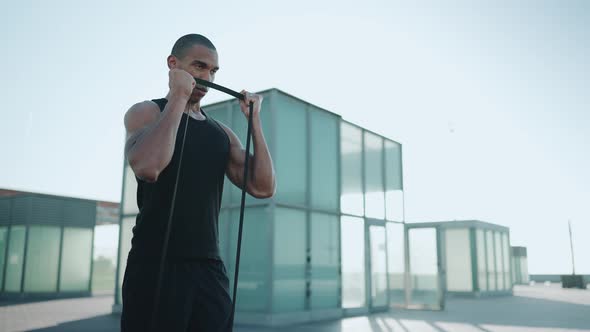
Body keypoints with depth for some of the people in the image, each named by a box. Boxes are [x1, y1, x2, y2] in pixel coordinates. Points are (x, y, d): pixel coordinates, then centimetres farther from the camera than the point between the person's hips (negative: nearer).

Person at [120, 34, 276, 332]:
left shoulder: (221, 132, 14)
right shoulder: (146, 112, 1)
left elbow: (263, 188, 2)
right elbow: (147, 167, -22)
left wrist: (253, 119, 1)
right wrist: (178, 97, -13)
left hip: (210, 269, 5)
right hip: (156, 266, -4)